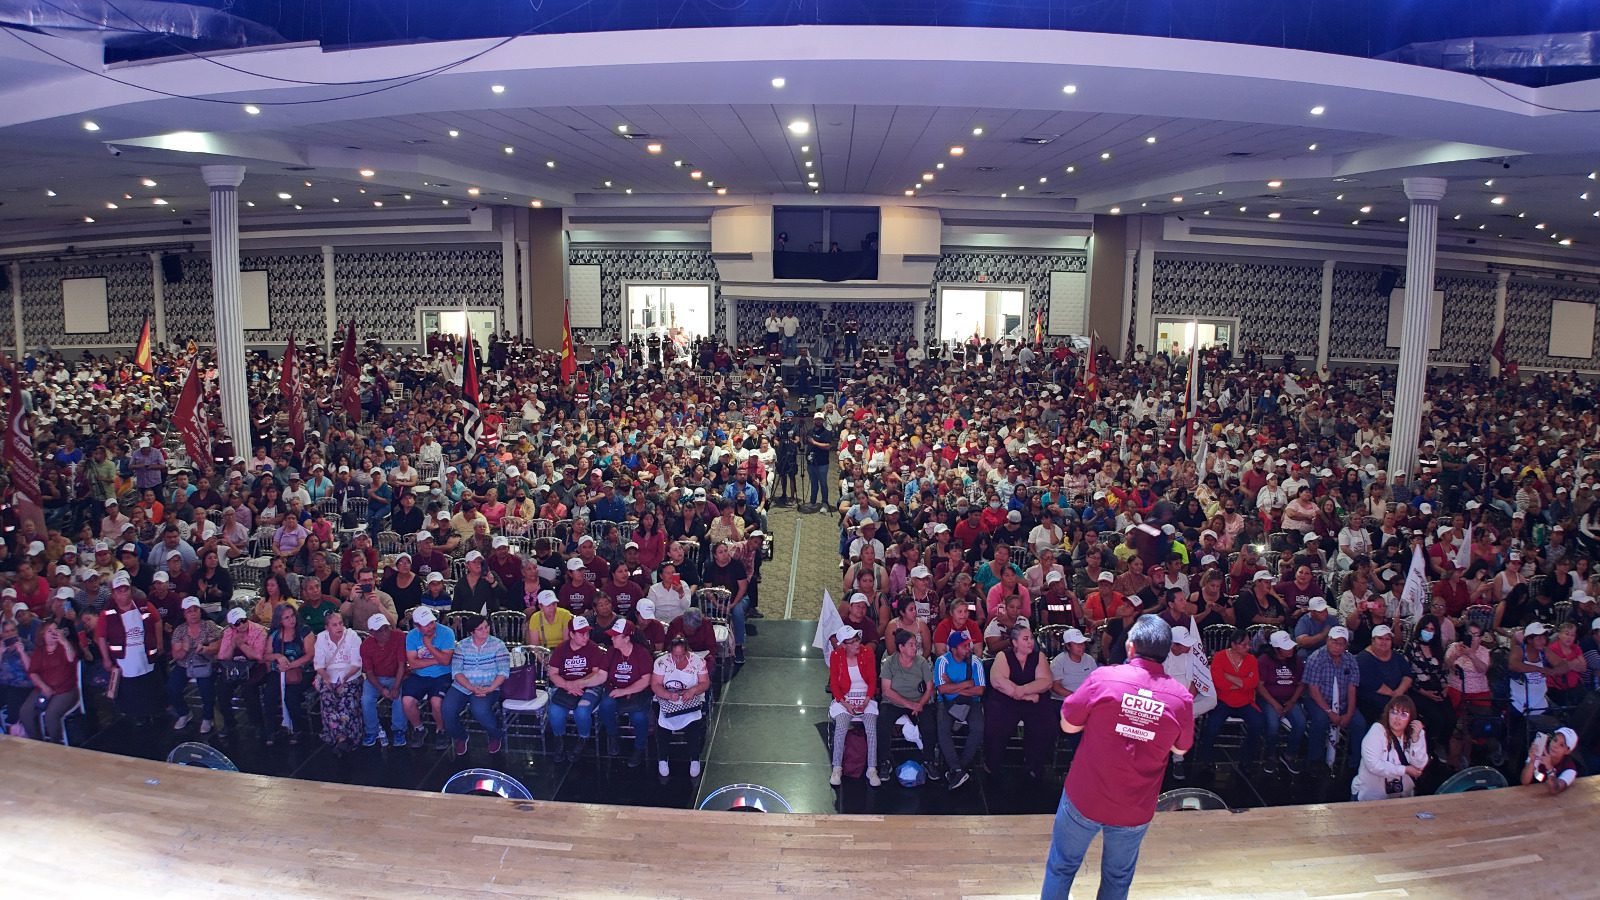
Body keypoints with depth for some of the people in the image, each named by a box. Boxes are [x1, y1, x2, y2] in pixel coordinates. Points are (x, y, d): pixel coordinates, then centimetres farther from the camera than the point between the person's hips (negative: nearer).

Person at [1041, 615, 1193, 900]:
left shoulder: (1103, 677, -19)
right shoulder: (1181, 698, -12)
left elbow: (1068, 725, -9)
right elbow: (1180, 749, 6)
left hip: (1084, 799, -2)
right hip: (1135, 811, 2)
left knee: (1061, 867, 17)